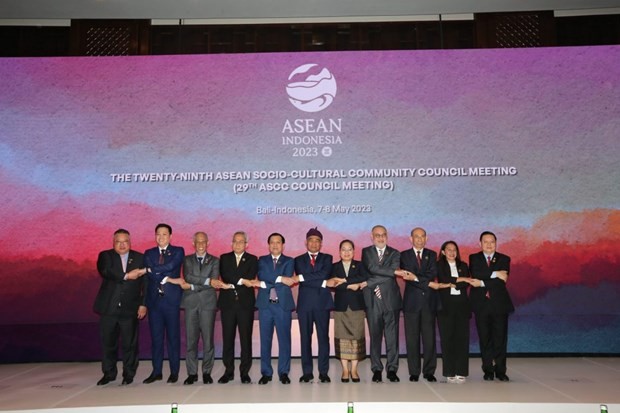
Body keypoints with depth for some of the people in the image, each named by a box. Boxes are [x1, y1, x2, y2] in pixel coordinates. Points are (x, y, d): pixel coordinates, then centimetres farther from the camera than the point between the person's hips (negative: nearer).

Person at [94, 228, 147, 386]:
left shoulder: (140, 258, 5)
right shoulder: (105, 256, 3)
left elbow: (145, 283, 3)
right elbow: (105, 271, -18)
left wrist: (143, 304, -5)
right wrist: (127, 276, -26)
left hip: (130, 308, 0)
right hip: (109, 307, 1)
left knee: (129, 343, 3)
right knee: (108, 342, 9)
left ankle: (129, 374, 18)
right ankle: (109, 373, 25)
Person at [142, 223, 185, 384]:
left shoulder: (178, 251, 3)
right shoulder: (149, 253, 12)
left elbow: (170, 266, -15)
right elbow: (151, 274, -3)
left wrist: (149, 269, -7)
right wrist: (165, 279, -13)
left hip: (171, 299, -3)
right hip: (154, 299, 3)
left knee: (173, 336, 3)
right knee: (156, 336, 7)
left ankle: (174, 372, 11)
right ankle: (156, 371, 15)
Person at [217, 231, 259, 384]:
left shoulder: (252, 260, 7)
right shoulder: (224, 258, 10)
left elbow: (250, 279, -8)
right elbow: (225, 276, -5)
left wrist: (231, 285, -13)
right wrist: (242, 281, -14)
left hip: (245, 304, -1)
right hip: (228, 303, 1)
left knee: (246, 339, 1)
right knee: (227, 338, 4)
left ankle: (245, 372, 9)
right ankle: (228, 371, 14)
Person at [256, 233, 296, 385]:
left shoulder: (289, 261, 9)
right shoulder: (262, 260, 12)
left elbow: (287, 281, -8)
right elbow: (262, 276, -7)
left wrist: (266, 284, -10)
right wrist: (280, 278, -14)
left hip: (283, 304, -1)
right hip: (265, 304, 1)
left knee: (284, 339, 1)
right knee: (265, 339, 4)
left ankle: (283, 372, 12)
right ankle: (266, 373, 14)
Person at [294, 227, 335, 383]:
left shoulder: (327, 258, 10)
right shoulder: (299, 260, 10)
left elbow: (324, 274, -10)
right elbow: (301, 279, -6)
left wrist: (302, 277, -11)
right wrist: (322, 283, -11)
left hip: (322, 302, 0)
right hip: (304, 303, 0)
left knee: (323, 337, 2)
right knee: (305, 338, 3)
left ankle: (323, 372, 9)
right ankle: (307, 372, 11)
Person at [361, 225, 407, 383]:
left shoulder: (394, 253, 11)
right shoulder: (366, 252, 9)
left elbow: (393, 273, -4)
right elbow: (372, 268, -10)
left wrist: (374, 283, -11)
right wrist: (394, 271, -14)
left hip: (391, 299, 1)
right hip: (372, 300, 0)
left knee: (392, 336, 1)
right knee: (375, 336, 4)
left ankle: (392, 370, 9)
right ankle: (376, 370, 12)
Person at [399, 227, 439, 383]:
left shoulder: (432, 255, 13)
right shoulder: (404, 255, 7)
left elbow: (432, 274, -2)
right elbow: (407, 277, -6)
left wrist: (416, 278, -14)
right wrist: (429, 283, -11)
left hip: (429, 301, 1)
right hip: (411, 301, -1)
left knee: (429, 337, 1)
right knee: (412, 338, 1)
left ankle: (429, 371, 10)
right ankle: (414, 372, 9)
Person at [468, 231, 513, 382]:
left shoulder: (504, 259, 7)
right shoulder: (474, 258, 7)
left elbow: (502, 281, -8)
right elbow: (475, 275, -12)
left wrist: (482, 283, -13)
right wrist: (495, 274, -16)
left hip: (499, 304, 0)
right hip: (481, 304, 0)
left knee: (500, 338, 2)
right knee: (485, 338, 4)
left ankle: (500, 370, 13)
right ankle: (488, 370, 13)